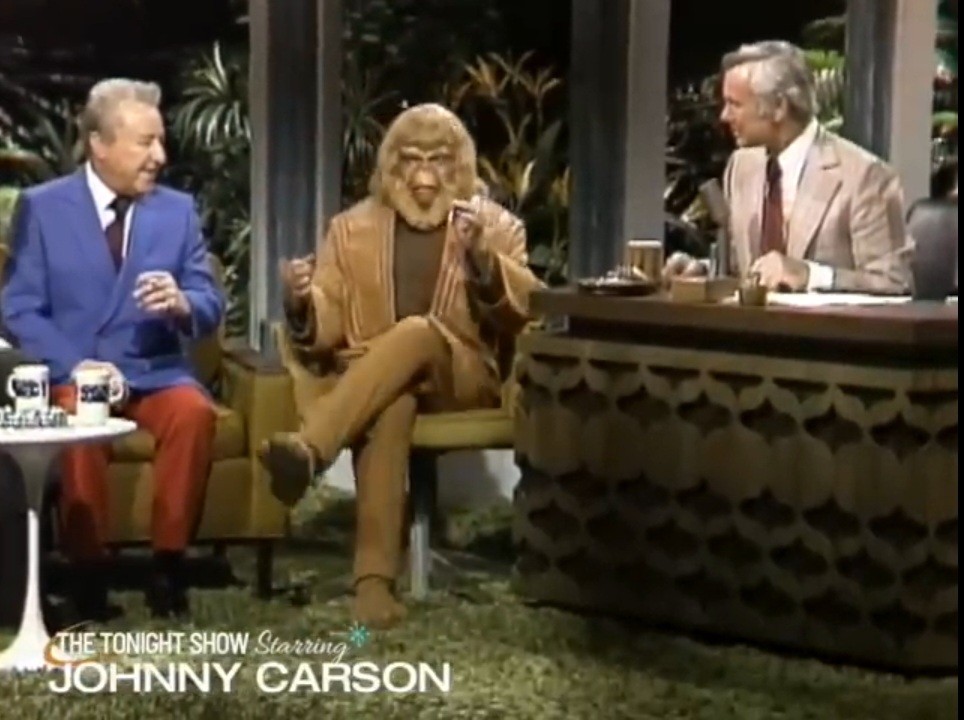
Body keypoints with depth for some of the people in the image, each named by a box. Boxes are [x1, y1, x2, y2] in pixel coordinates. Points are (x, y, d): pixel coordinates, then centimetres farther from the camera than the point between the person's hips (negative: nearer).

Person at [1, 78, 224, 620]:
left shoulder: (179, 210, 10)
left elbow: (212, 307, 6)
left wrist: (182, 304, -19)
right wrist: (74, 365, -18)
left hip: (155, 373, 2)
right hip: (72, 374, -2)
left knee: (195, 412, -32)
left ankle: (168, 563, -20)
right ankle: (88, 571, -21)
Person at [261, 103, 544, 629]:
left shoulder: (495, 226, 12)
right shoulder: (352, 228, 14)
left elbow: (530, 312, -1)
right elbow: (325, 328, 8)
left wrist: (484, 261, -18)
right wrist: (301, 305, -16)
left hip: (461, 378, 0)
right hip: (370, 380, 1)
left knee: (417, 332, -35)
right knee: (389, 406, -37)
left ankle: (308, 448, -51)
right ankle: (374, 577, -46)